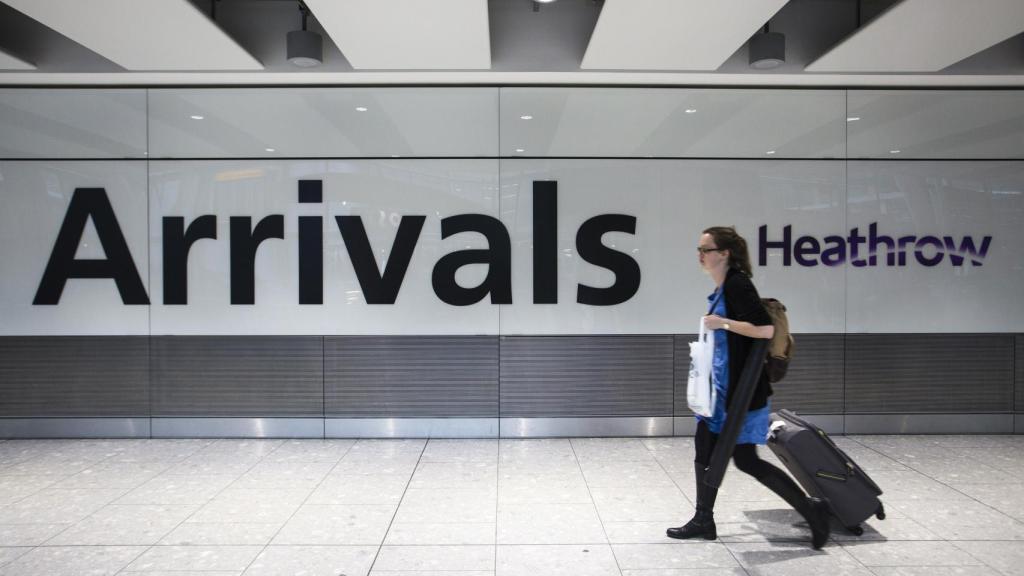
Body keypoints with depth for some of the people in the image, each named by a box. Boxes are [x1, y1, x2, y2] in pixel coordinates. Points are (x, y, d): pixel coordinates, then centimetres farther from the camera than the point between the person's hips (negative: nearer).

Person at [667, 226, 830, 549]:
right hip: (721, 387, 10)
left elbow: (766, 329, -26)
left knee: (746, 460, -1)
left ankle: (811, 510, 13)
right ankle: (704, 521, 26)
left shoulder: (737, 284, -18)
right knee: (705, 452, 13)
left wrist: (722, 323, -23)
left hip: (741, 389, -10)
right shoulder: (723, 288, 10)